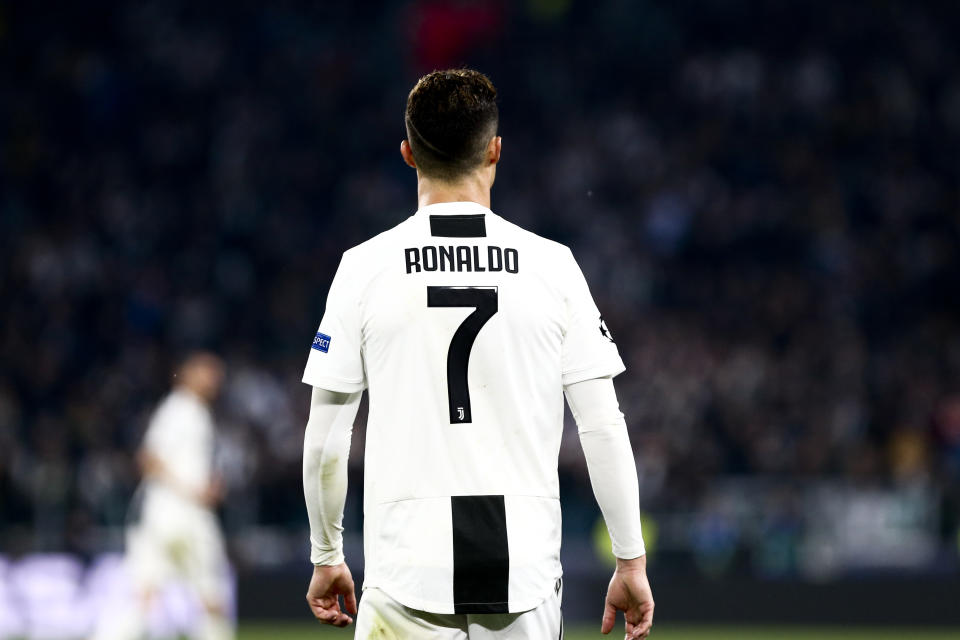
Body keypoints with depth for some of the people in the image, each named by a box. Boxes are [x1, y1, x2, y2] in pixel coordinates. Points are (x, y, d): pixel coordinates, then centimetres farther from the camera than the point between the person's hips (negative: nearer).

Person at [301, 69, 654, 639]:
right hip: (526, 569, 1)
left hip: (409, 577, -1)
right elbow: (604, 427, 0)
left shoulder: (365, 267, 0)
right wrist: (631, 561, 7)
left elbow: (325, 440, 2)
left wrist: (327, 557, 15)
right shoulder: (552, 265, 2)